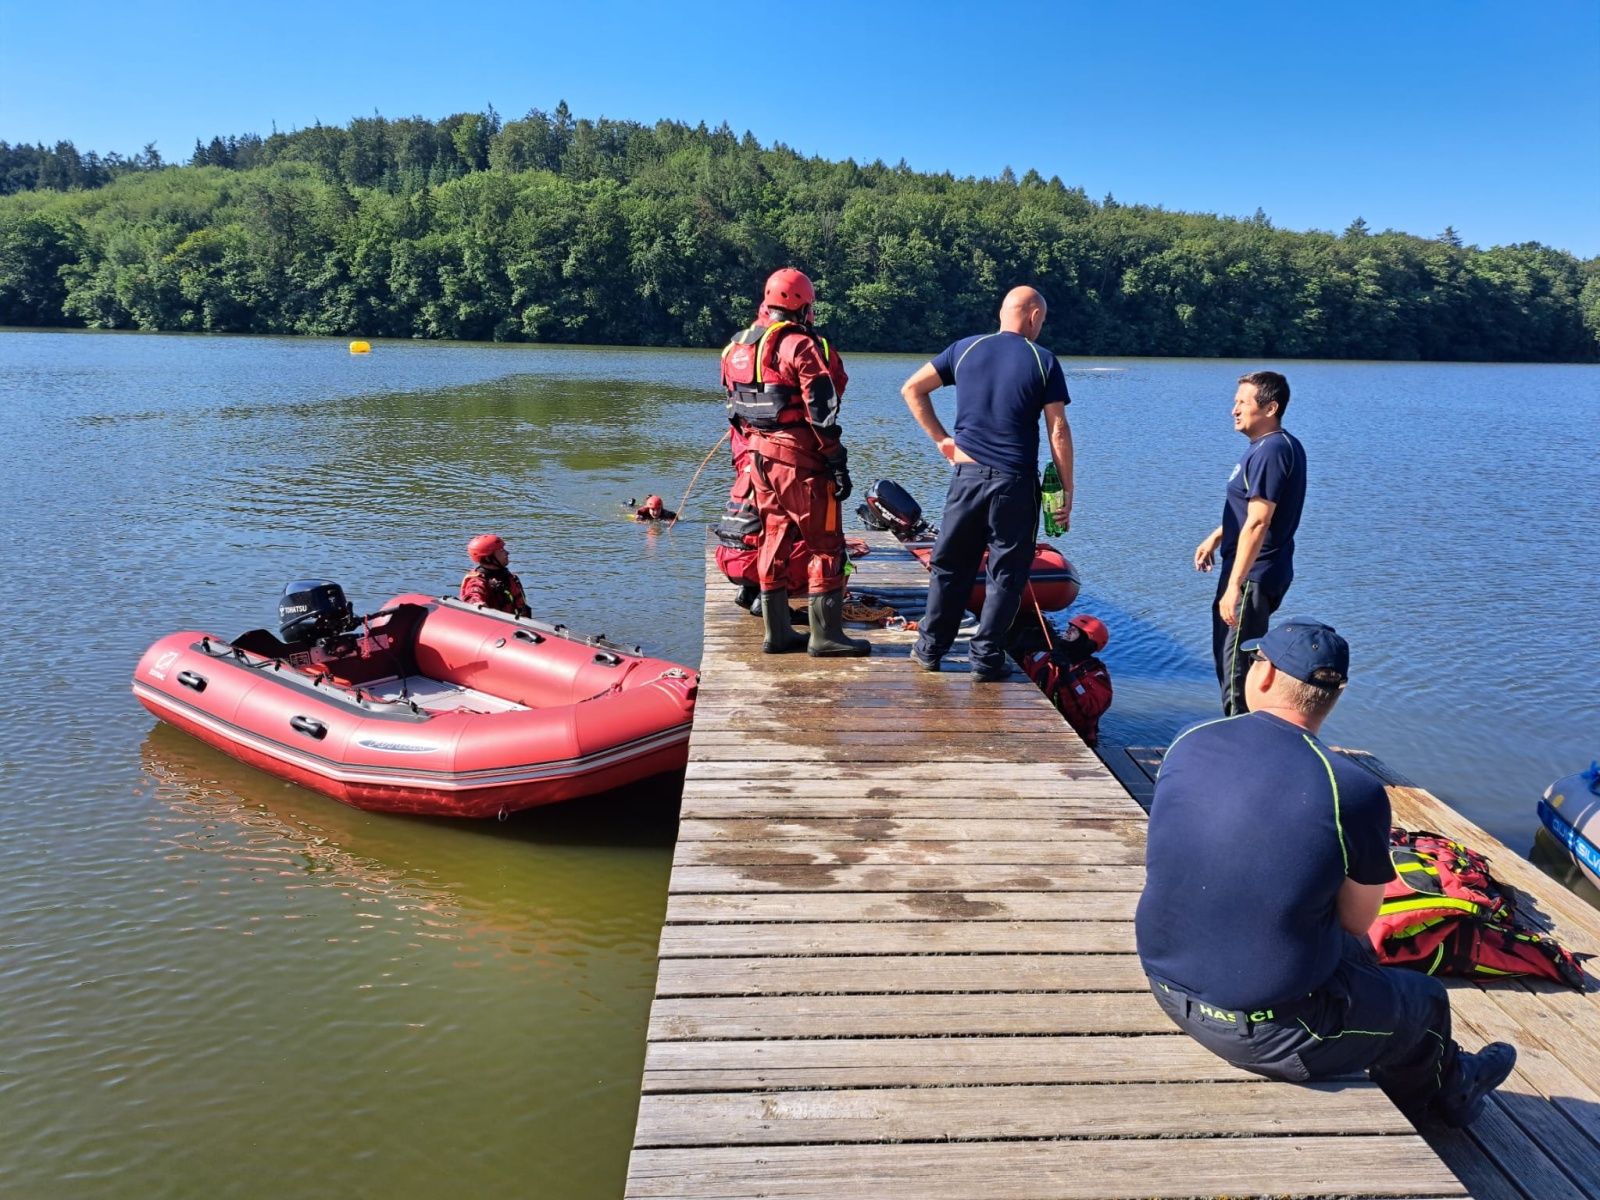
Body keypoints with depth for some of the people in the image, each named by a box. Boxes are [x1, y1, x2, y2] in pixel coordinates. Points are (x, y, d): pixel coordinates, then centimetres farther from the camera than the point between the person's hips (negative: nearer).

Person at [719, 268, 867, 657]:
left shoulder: (736, 347, 11)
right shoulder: (802, 346, -13)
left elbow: (734, 409, 16)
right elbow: (821, 412, -17)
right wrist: (838, 464, -13)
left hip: (759, 457, 8)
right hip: (799, 460, -7)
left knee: (774, 541, 14)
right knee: (825, 545, 1)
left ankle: (776, 633, 17)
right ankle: (825, 635, 2)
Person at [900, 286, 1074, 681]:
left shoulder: (966, 349, 6)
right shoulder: (1044, 361, -2)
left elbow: (911, 389, 8)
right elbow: (1058, 431, -5)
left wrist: (940, 437, 11)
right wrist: (1067, 490, 0)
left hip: (967, 475, 3)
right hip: (1015, 483, -3)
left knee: (950, 565, 14)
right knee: (1006, 573, 7)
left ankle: (930, 648, 21)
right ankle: (987, 659, 8)